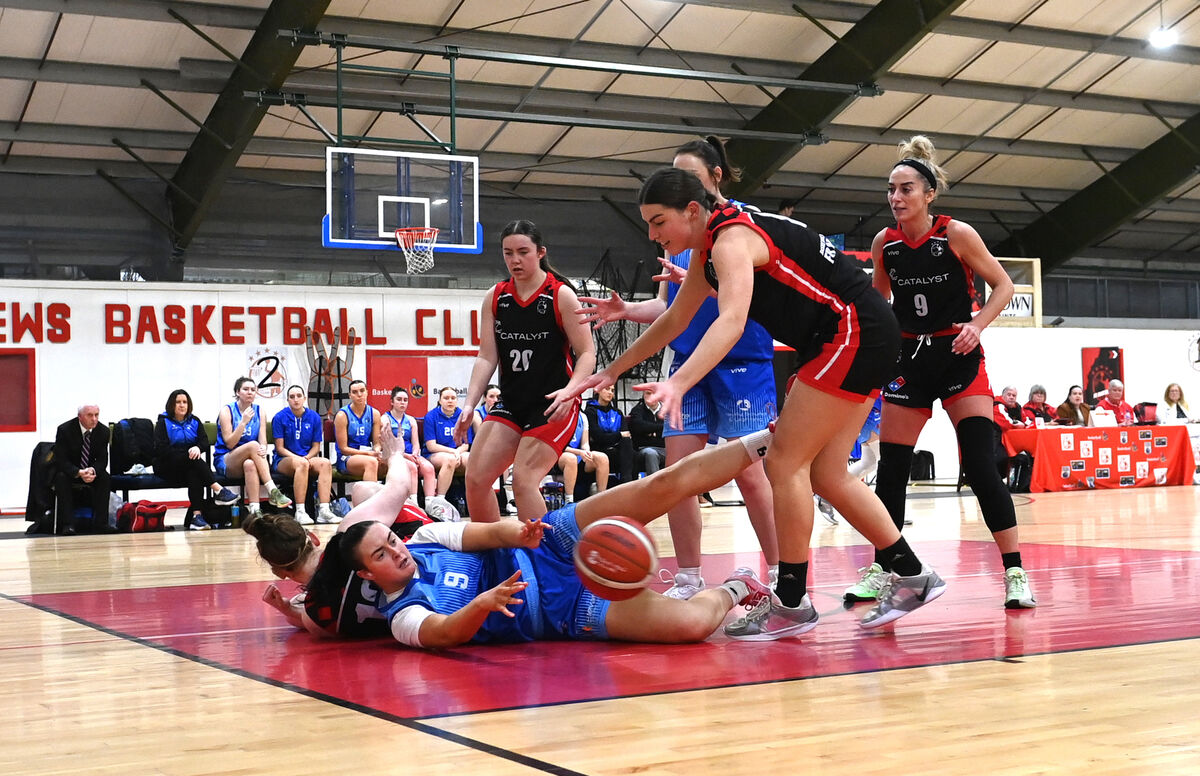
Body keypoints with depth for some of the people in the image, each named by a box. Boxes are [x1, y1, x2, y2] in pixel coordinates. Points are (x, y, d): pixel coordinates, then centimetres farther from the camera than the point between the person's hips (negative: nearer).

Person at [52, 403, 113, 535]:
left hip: (91, 471, 3)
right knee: (61, 478, -33)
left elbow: (102, 460, -7)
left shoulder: (103, 431, -9)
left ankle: (100, 523, -27)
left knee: (104, 477, -26)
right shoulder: (64, 430, -19)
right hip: (68, 470, -3)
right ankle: (68, 524, -36)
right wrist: (79, 473, -37)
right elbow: (60, 460, -21)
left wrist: (92, 470, -31)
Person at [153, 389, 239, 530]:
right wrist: (186, 454, -19)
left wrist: (197, 448, -22)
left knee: (194, 473, -35)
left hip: (189, 466, 3)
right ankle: (218, 490, -43)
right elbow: (161, 448, -9)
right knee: (193, 460, -34)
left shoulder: (194, 421, 19)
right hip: (166, 468, -3)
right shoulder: (163, 422, 6)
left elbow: (205, 441, 4)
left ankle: (196, 515, -45)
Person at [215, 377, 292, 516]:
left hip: (250, 460, 3)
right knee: (253, 445, -34)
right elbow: (229, 443, -10)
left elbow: (263, 441, 1)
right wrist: (243, 422, -20)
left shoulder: (258, 411, 9)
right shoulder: (227, 411, -2)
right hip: (225, 460, -3)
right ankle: (273, 491, -40)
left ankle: (254, 509, -46)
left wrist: (263, 449, -24)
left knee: (250, 464, -37)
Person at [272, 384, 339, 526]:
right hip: (283, 461, -3)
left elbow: (316, 446, 10)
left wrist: (307, 457, -11)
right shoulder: (280, 417, 0)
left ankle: (324, 510, -39)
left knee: (325, 463, -29)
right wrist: (297, 457, -18)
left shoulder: (314, 417, 9)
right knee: (301, 463, -38)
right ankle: (300, 513, -43)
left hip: (308, 458, 3)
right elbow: (280, 448, -3)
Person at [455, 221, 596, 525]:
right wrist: (470, 404, -8)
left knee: (524, 479, -17)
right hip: (511, 402, 5)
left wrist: (570, 390, -26)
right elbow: (487, 357, 5)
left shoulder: (561, 295, -7)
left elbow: (587, 353, -8)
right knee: (476, 478, -3)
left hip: (553, 406, -5)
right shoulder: (494, 298, 6)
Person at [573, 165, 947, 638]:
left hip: (854, 333, -10)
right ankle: (912, 577, 17)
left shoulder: (732, 239, -19)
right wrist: (613, 370, 24)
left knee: (785, 461, -9)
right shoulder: (713, 248, 12)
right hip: (856, 339, 10)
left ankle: (792, 603, -3)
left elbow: (731, 320, -36)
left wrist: (678, 383, -48)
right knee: (824, 474, 10)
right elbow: (673, 321, 23)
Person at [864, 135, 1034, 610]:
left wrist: (977, 325, -18)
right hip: (908, 359, 4)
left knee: (980, 466, -14)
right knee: (891, 468, 4)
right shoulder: (884, 244, 0)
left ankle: (1015, 574, -9)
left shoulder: (957, 235, -11)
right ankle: (880, 569, 18)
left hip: (958, 357, -4)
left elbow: (1002, 285, -3)